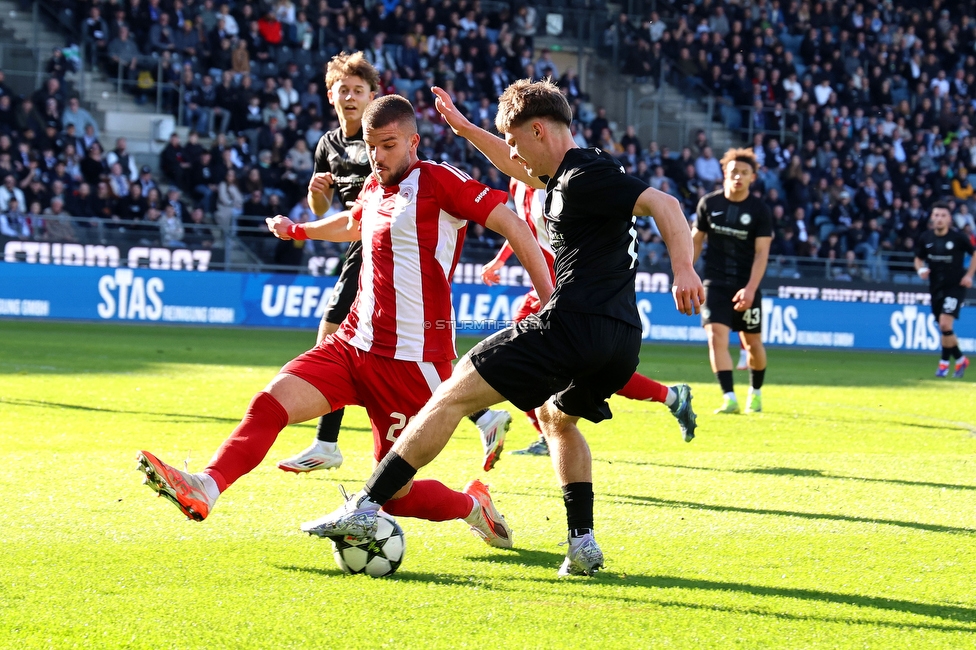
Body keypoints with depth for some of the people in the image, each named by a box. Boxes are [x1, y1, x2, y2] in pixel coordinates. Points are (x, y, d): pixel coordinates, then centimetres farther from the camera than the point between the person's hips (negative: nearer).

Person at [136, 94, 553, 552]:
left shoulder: (436, 181, -9)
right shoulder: (374, 188, 14)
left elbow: (510, 223, -13)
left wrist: (551, 302, -18)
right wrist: (297, 230, 54)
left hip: (411, 360, -7)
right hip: (354, 344, 7)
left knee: (395, 494, -3)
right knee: (271, 402, -15)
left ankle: (473, 505, 25)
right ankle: (205, 490, -23)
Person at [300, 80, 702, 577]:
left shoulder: (586, 176, -8)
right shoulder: (566, 176, 22)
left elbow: (662, 203, -19)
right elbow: (522, 170, 44)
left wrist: (683, 270, -31)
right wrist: (466, 130, 45)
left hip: (573, 322, -10)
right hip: (622, 339, 10)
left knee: (453, 395, -6)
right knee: (556, 416, 35)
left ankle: (364, 508, -10)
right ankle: (583, 542, 20)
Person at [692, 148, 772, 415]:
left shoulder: (760, 210, -7)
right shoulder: (709, 203, 0)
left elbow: (761, 253, -11)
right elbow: (696, 240, 10)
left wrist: (750, 289, -21)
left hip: (746, 287, -1)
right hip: (715, 283, 1)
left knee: (753, 343, 8)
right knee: (716, 337, -16)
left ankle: (756, 392, 33)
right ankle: (729, 399, -17)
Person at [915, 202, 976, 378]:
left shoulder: (958, 237, -11)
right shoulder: (925, 238, -3)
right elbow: (918, 259, 12)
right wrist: (921, 269, -10)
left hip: (955, 286, -5)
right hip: (936, 288, 5)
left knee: (945, 324, -18)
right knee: (944, 329, 10)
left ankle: (944, 363, -4)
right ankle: (960, 360, 30)